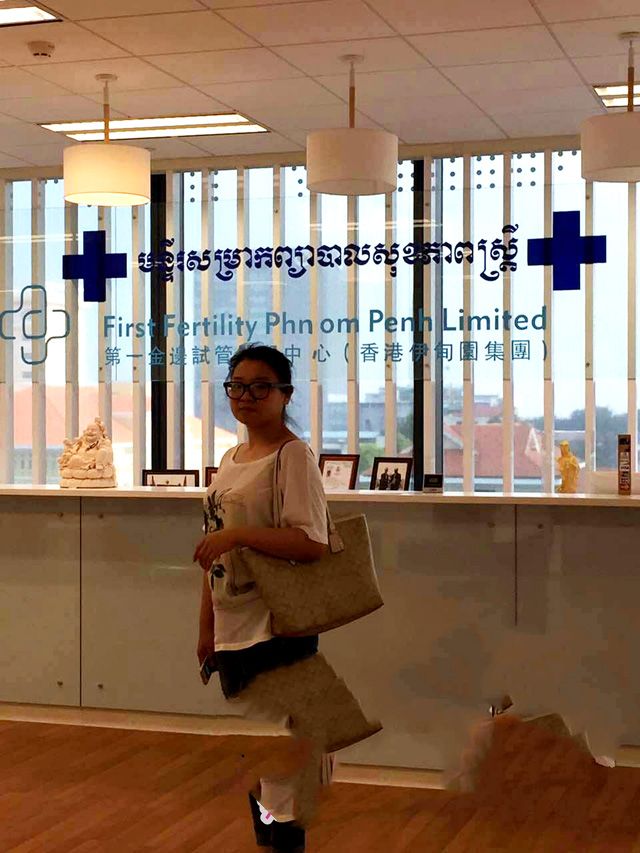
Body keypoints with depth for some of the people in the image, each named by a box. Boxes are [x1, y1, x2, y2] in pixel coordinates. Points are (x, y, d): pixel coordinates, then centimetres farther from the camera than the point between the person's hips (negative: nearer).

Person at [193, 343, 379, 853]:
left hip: (276, 630, -8)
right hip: (233, 632, 8)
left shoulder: (293, 455, -11)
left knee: (281, 757, -5)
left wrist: (238, 534, -25)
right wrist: (207, 628, 18)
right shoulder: (231, 460, 14)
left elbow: (312, 544, -21)